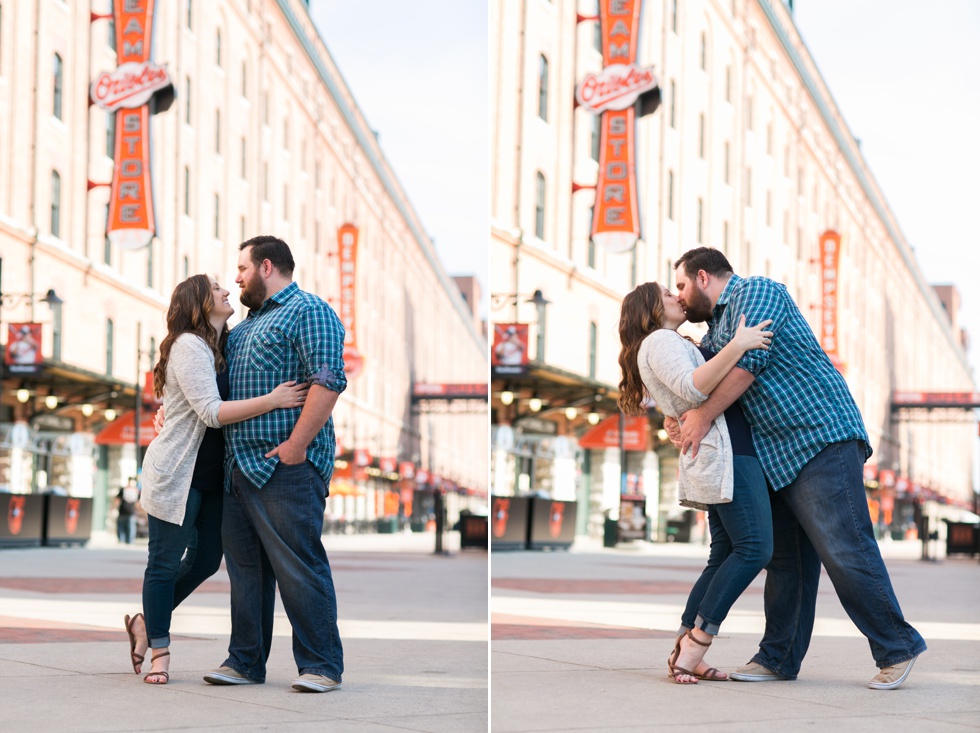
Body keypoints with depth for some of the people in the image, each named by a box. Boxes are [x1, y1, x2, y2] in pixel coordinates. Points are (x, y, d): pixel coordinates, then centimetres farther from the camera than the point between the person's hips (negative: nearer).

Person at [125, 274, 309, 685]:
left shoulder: (219, 348, 14)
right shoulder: (189, 347, -15)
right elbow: (211, 412, -23)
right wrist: (272, 400, -27)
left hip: (211, 477, 9)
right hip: (176, 474, -9)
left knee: (206, 560, 9)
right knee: (167, 562, 0)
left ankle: (146, 623, 26)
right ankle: (159, 651, 9)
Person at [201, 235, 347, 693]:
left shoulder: (308, 311, -6)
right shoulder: (247, 324, 23)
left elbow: (328, 380, -17)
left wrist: (296, 445, -21)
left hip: (284, 466, -9)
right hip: (240, 465, 9)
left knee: (298, 568, -7)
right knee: (245, 569, 11)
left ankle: (322, 666, -2)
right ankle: (245, 661, 18)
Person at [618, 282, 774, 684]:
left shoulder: (672, 344, 29)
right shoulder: (660, 341, -4)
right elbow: (693, 388, -21)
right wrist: (738, 345, -27)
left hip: (719, 456, 11)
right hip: (724, 450, -11)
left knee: (725, 555, 6)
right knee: (754, 547, -17)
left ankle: (683, 654, 2)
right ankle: (692, 651, -20)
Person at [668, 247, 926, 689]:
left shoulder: (757, 292, -3)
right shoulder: (713, 333, 25)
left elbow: (749, 363, -16)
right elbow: (706, 389, 26)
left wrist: (703, 417, -12)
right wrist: (681, 425, 4)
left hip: (823, 440, -10)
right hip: (776, 459, 10)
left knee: (844, 552, -13)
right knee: (785, 561, 9)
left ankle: (896, 648, -6)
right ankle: (779, 658, 12)